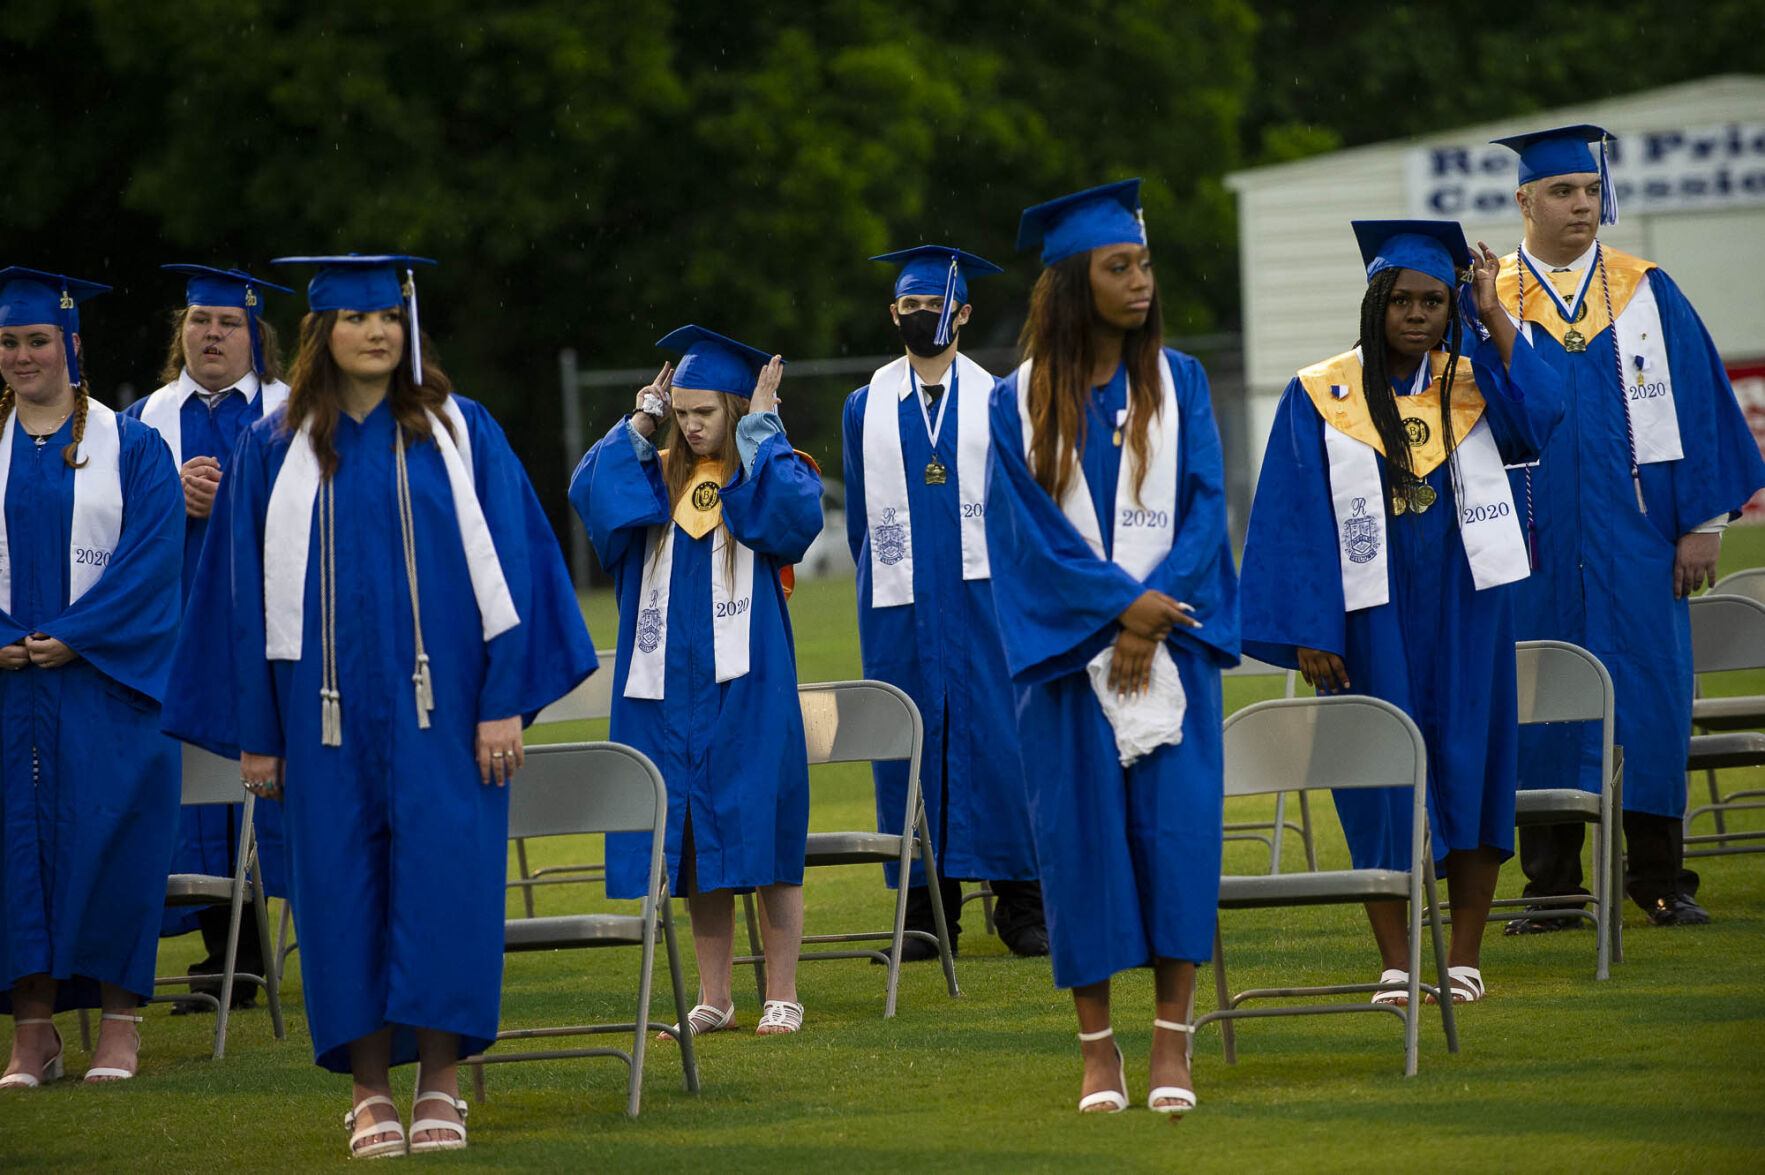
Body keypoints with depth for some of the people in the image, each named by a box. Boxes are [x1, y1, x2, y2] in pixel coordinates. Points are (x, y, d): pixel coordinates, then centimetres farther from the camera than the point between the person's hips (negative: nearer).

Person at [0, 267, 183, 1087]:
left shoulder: (132, 450, 4)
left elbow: (150, 559, -5)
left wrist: (73, 639, -15)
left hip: (102, 683, -2)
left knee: (108, 839, -5)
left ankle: (119, 1022, 1)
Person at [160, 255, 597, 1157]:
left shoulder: (459, 433, 4)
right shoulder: (274, 452, 7)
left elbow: (507, 565, 2)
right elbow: (248, 595, 8)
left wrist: (505, 700, -7)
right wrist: (254, 734, 4)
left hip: (438, 700, -1)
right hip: (326, 706, 1)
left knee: (443, 870, -7)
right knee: (341, 877, 1)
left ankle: (440, 1081, 0)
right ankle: (369, 1089, 9)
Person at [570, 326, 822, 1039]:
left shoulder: (773, 473, 2)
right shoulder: (656, 478, 12)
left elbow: (794, 511, -21)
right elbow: (590, 492, -4)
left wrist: (760, 430, -12)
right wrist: (642, 423, -1)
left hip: (746, 687, -4)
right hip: (671, 690, 4)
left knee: (759, 837, -3)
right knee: (692, 845, 6)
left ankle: (781, 995, 3)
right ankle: (713, 999, 12)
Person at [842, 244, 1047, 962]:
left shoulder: (997, 403, 6)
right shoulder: (866, 409, 10)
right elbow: (860, 517, 14)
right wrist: (883, 584, 10)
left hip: (982, 598, -2)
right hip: (899, 606, 2)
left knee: (998, 737, -5)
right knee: (910, 743, -1)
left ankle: (1020, 906, 0)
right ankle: (929, 912, 4)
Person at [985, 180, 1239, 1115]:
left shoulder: (1178, 384, 7)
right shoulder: (1021, 403, 3)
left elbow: (1204, 505, 1)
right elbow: (1033, 531, -3)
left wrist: (1155, 617, -12)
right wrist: (1121, 608, -14)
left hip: (1169, 640, 1)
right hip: (1068, 648, -1)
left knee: (1175, 821, -7)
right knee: (1081, 830, -1)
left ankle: (1172, 1040, -3)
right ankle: (1097, 1046, 6)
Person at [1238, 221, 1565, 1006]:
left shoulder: (1473, 383, 5)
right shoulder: (1320, 398, -1)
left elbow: (1539, 415, -16)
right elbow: (1298, 522, -3)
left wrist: (1492, 316, -14)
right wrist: (1307, 632, -10)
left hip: (1465, 613, 2)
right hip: (1369, 617, -2)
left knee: (1471, 770, 3)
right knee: (1379, 786, -1)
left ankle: (1465, 957, 11)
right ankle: (1395, 964, 4)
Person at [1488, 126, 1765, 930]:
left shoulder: (1648, 293, 5)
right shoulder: (1486, 304, 4)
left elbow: (1698, 404, 4)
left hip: (1633, 542, 0)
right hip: (1536, 548, 0)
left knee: (1649, 700, 1)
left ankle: (1659, 878, 11)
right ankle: (1551, 885, 11)